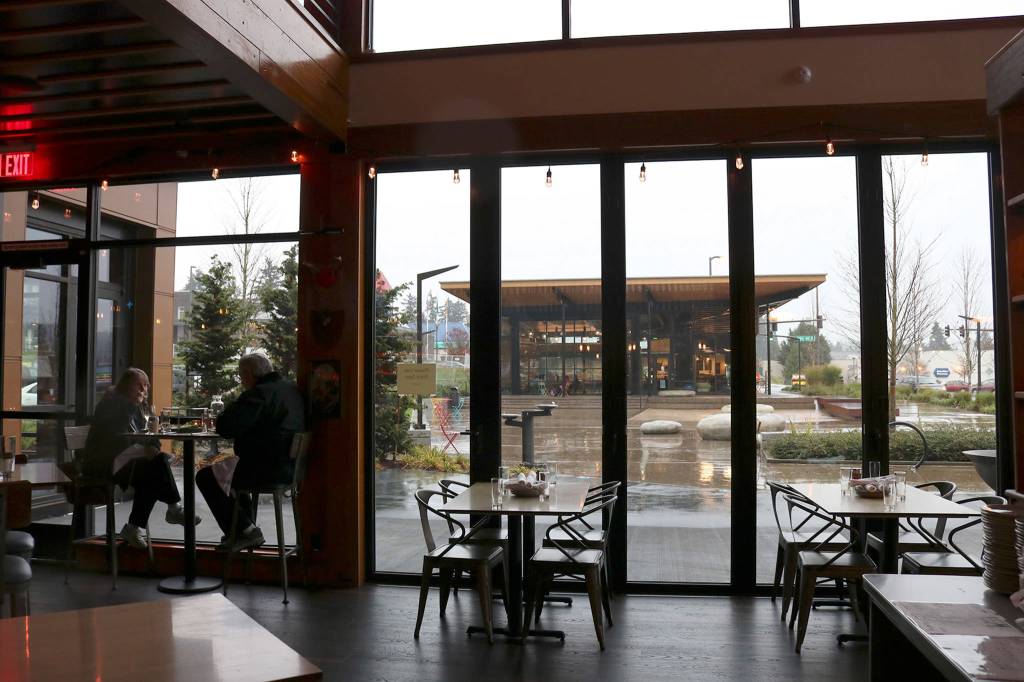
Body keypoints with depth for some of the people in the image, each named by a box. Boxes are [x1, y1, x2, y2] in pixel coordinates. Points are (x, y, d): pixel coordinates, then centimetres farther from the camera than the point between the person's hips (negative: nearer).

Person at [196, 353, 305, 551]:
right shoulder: (291, 389, 12)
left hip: (269, 471, -10)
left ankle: (246, 530, 7)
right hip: (290, 466, 10)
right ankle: (247, 529, 35)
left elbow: (226, 428, -22)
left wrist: (230, 409, 0)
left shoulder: (258, 394, -18)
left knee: (205, 477, 8)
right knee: (233, 471, 34)